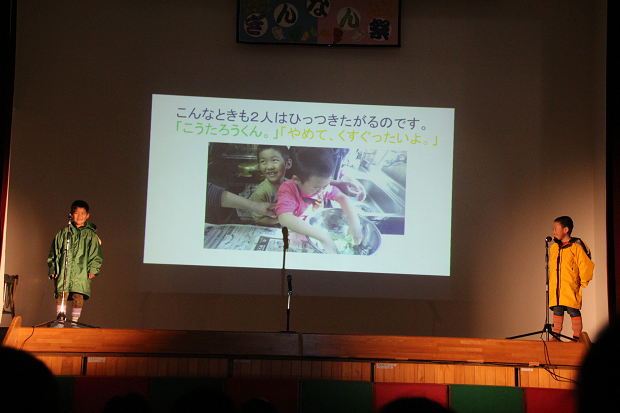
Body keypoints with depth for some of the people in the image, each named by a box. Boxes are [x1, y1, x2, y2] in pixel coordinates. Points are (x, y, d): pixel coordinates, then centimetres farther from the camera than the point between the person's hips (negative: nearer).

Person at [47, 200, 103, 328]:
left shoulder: (91, 235, 11)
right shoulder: (64, 233, 12)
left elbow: (96, 254, 11)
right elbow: (54, 252, 15)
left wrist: (93, 269, -1)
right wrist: (53, 269, 7)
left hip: (82, 272, -1)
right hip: (64, 270, 1)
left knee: (78, 297, -7)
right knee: (62, 295, -8)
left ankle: (74, 322, 4)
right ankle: (60, 321, 0)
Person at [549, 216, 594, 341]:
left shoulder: (576, 247, -4)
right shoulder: (553, 247, 16)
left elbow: (586, 265, -3)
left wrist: (583, 282, -3)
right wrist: (551, 281, 18)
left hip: (570, 287, -5)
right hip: (555, 287, 5)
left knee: (573, 310, -6)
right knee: (557, 311, 5)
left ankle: (576, 336, 1)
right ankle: (555, 335, 8)